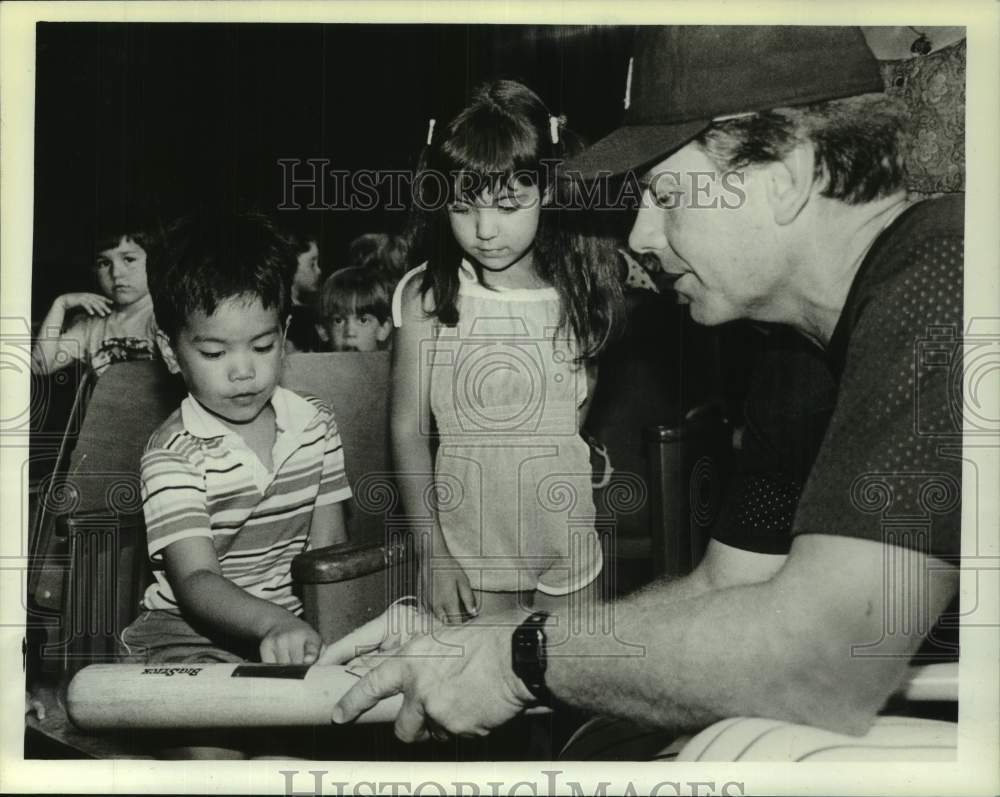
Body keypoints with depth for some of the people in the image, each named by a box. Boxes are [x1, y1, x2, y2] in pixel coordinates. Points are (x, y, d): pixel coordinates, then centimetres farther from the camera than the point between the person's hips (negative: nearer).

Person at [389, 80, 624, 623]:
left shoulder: (580, 290, -2)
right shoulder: (425, 298, -6)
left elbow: (594, 414, 8)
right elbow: (408, 428, -4)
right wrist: (432, 553, -6)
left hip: (569, 545, 1)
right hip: (467, 544, -1)